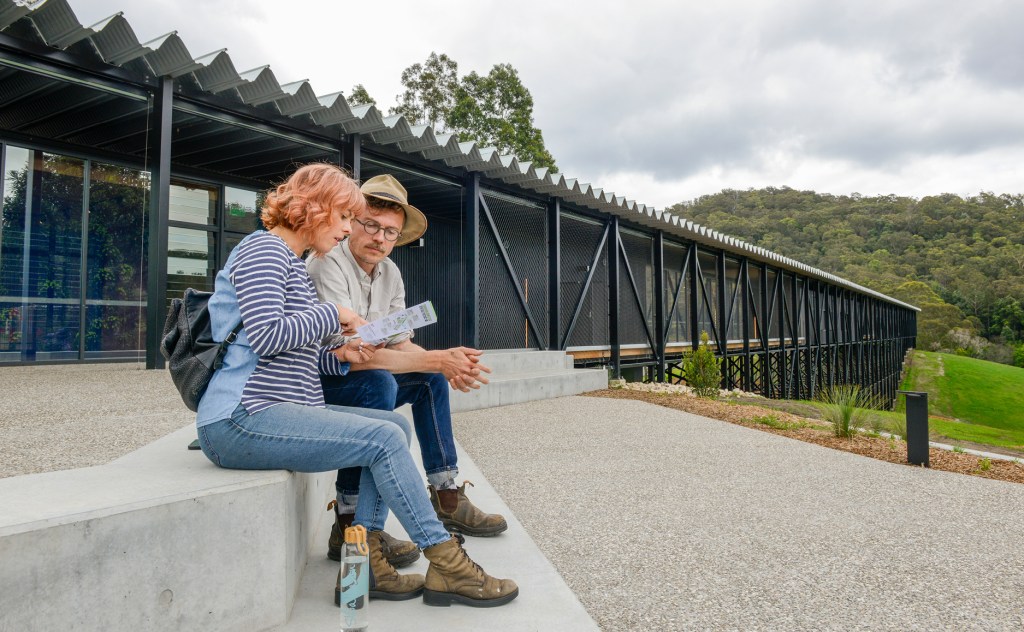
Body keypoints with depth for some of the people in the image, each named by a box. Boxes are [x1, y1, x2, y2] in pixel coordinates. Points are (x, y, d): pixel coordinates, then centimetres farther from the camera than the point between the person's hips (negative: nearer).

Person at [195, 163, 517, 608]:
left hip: (283, 409, 10)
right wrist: (333, 315, -9)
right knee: (384, 438, -20)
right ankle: (446, 567, -10)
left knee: (396, 425, 1)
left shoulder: (295, 265, 23)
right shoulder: (264, 249, -7)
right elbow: (266, 336, -22)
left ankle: (365, 562, -5)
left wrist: (340, 356, 4)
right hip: (241, 418, -10)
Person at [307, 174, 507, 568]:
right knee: (378, 383, -33)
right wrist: (437, 359, -30)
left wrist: (446, 364, -18)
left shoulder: (390, 273, 4)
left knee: (430, 380, 6)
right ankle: (350, 526, -25)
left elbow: (400, 345, 3)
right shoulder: (328, 266, -22)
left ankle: (447, 499, 8)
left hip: (360, 386, 9)